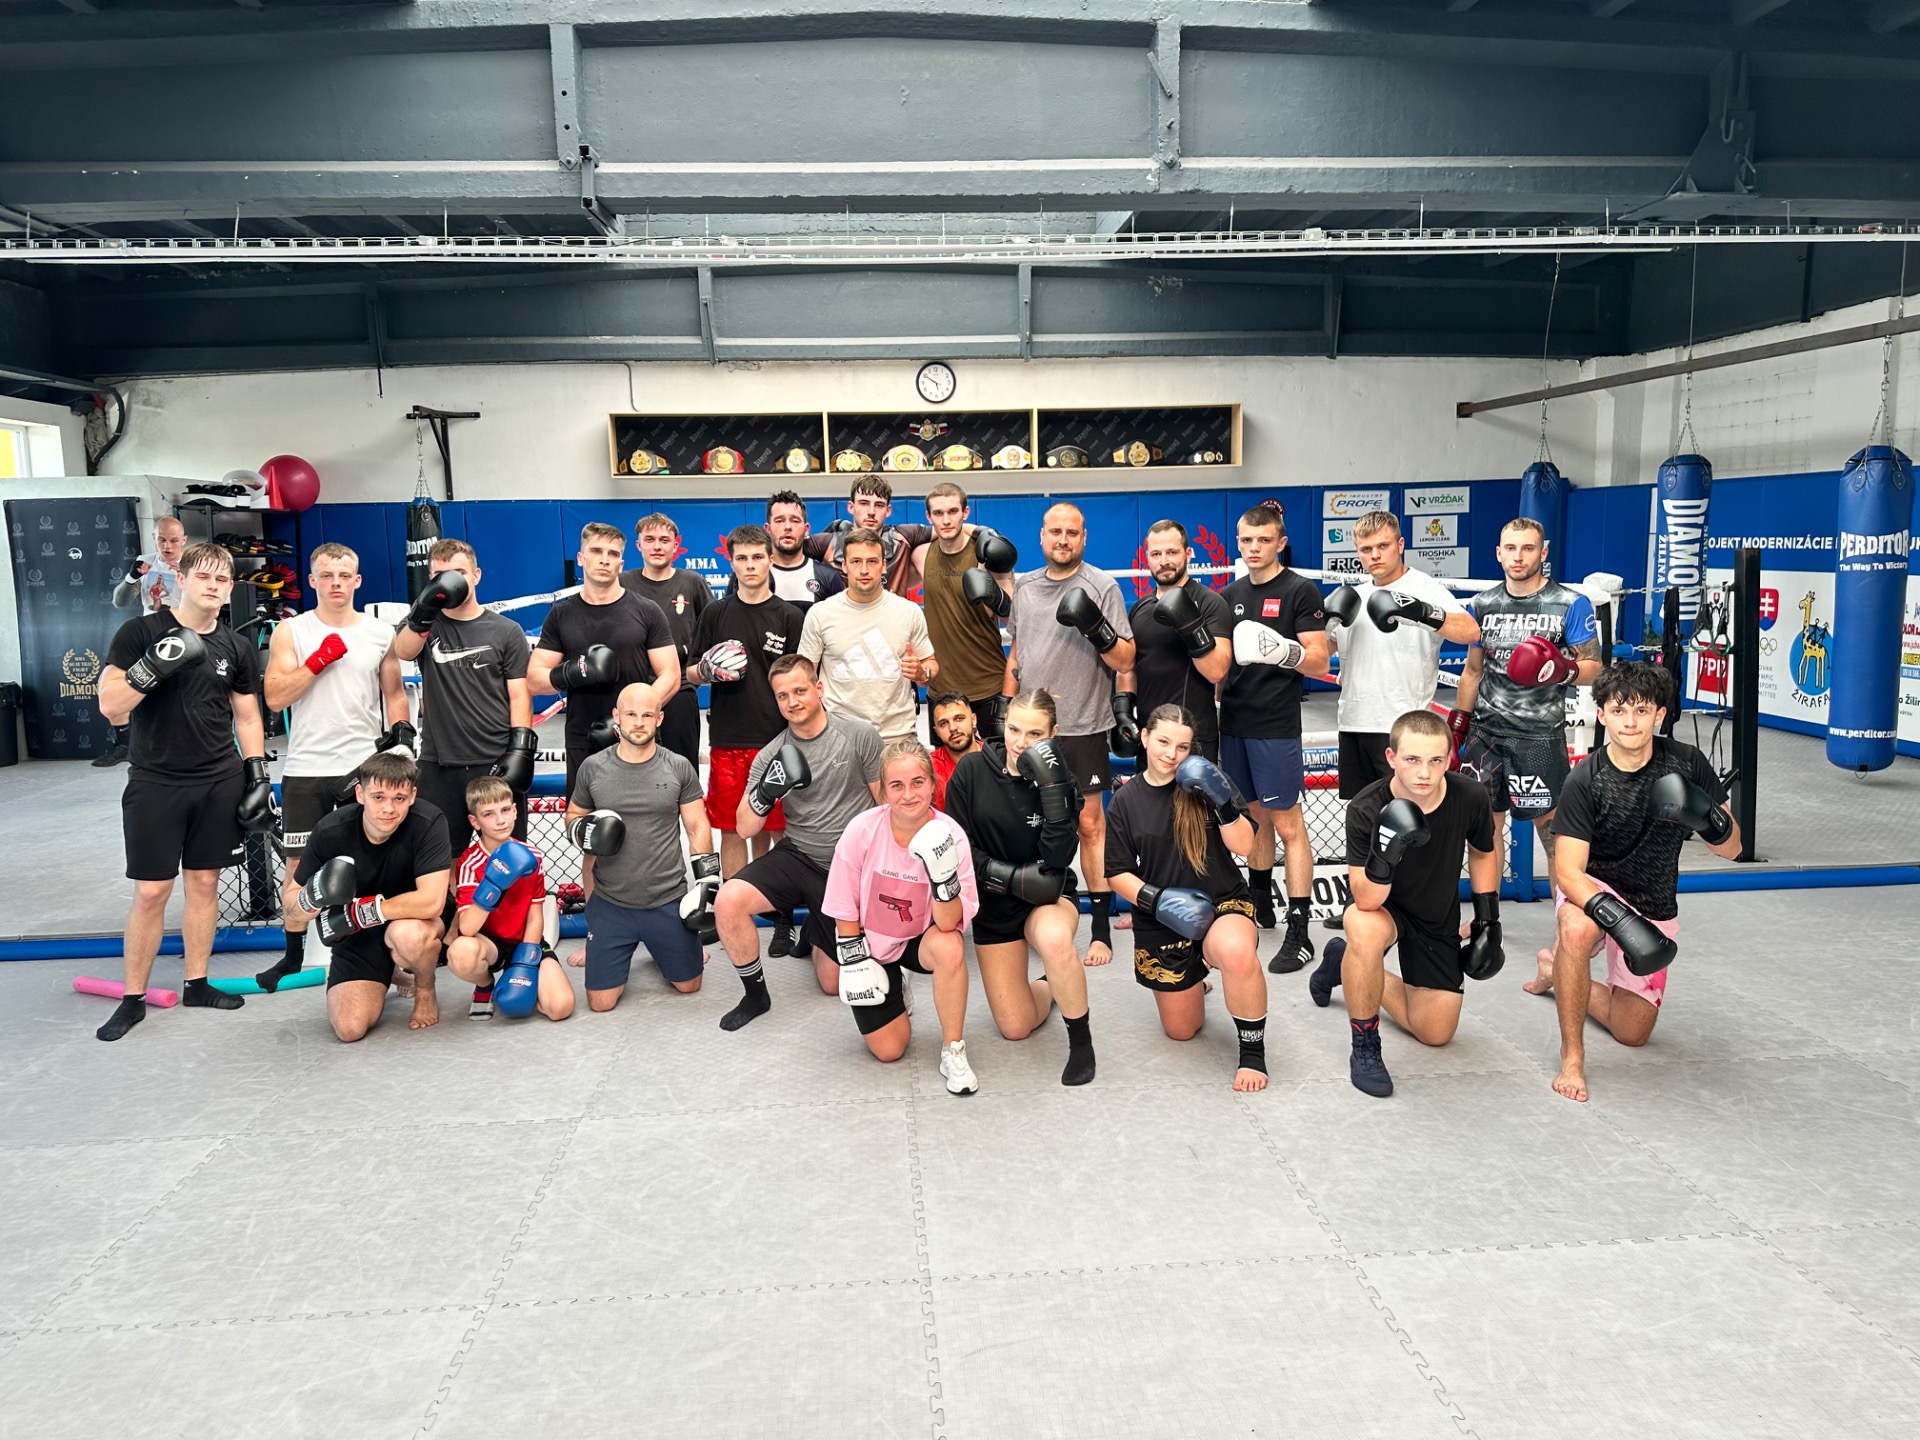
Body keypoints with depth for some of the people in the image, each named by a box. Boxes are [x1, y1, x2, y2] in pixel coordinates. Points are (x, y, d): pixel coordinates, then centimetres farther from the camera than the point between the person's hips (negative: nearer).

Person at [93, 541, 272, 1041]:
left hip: (219, 783, 3)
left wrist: (258, 776, 7)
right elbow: (110, 707, -9)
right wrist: (153, 665, -23)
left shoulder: (237, 648, 9)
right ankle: (133, 998, 11)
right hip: (154, 783, -3)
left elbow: (247, 718, 14)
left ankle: (197, 984, 20)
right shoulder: (140, 633, -3)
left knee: (204, 882, 9)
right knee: (151, 891, -2)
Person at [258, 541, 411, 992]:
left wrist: (401, 730, -2)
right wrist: (318, 660, -15)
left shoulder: (381, 632, 6)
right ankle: (293, 956, 18)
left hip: (365, 766, 1)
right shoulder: (290, 631, 1)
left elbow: (394, 692, 14)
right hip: (305, 769, 0)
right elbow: (274, 697, -7)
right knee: (300, 864, 6)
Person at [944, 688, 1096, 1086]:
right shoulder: (972, 770, -11)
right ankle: (1046, 987, 38)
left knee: (1054, 938, -40)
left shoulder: (1059, 781, -12)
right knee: (1016, 1028, 2)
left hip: (1048, 897, -2)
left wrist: (1052, 786, -32)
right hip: (993, 903, 2)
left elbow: (1058, 858, -24)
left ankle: (1081, 1039, -16)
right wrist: (1013, 876, -22)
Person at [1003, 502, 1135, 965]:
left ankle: (1102, 931, 4)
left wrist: (1095, 627, -24)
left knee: (1089, 824, -1)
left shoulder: (1102, 587, -5)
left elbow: (1125, 661, -8)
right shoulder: (1024, 586, 10)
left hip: (1082, 727, -5)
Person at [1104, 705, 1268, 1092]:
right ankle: (1191, 982, 49)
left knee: (1238, 953, -40)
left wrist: (1224, 804, -25)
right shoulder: (1126, 800, -1)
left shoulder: (1204, 783, -4)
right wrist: (1156, 900, -18)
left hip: (1223, 903, -2)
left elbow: (1244, 846, -8)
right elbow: (1117, 873, 0)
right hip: (1161, 923, 3)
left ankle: (1253, 1052, -16)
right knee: (1182, 1030, 13)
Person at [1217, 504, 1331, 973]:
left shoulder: (1301, 591, -5)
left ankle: (1298, 933, -2)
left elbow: (1319, 662, -11)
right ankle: (1260, 906, 30)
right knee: (1255, 818, 16)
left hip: (1276, 726, -6)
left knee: (1287, 825, -5)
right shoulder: (1230, 595, 13)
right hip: (1234, 722, 6)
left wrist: (1284, 650, -29)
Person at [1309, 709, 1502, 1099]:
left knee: (1435, 1033, 5)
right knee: (1364, 928, -42)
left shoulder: (1470, 797, -21)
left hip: (1439, 917, 4)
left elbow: (1483, 852, 2)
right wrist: (1385, 855, -52)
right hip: (1385, 908, -4)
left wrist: (1487, 919, 2)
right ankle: (1365, 1048, -19)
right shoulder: (1365, 810, -31)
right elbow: (1367, 901, -33)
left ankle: (1348, 965, 29)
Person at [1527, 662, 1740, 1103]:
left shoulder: (1686, 764, -13)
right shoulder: (1585, 780, -20)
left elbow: (1731, 849, -9)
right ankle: (1572, 1056, -24)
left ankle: (1556, 969, 32)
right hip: (1593, 890, -3)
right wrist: (1620, 920, -39)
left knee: (1632, 1033, 5)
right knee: (1578, 929, -40)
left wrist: (1706, 815, -31)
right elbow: (1567, 870, -24)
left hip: (1654, 907, 3)